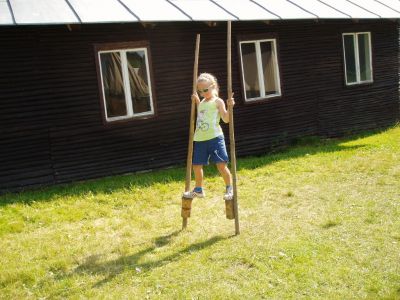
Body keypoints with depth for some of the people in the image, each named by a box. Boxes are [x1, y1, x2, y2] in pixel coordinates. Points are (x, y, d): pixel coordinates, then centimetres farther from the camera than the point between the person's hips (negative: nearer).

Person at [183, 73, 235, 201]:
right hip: (199, 139, 7)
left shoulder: (218, 101, -2)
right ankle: (198, 189, 30)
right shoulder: (201, 102, 18)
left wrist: (229, 107, -23)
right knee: (196, 166, 12)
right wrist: (196, 101, 25)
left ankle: (229, 188, 9)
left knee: (221, 165, -9)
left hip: (215, 137, -7)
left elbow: (226, 119, -8)